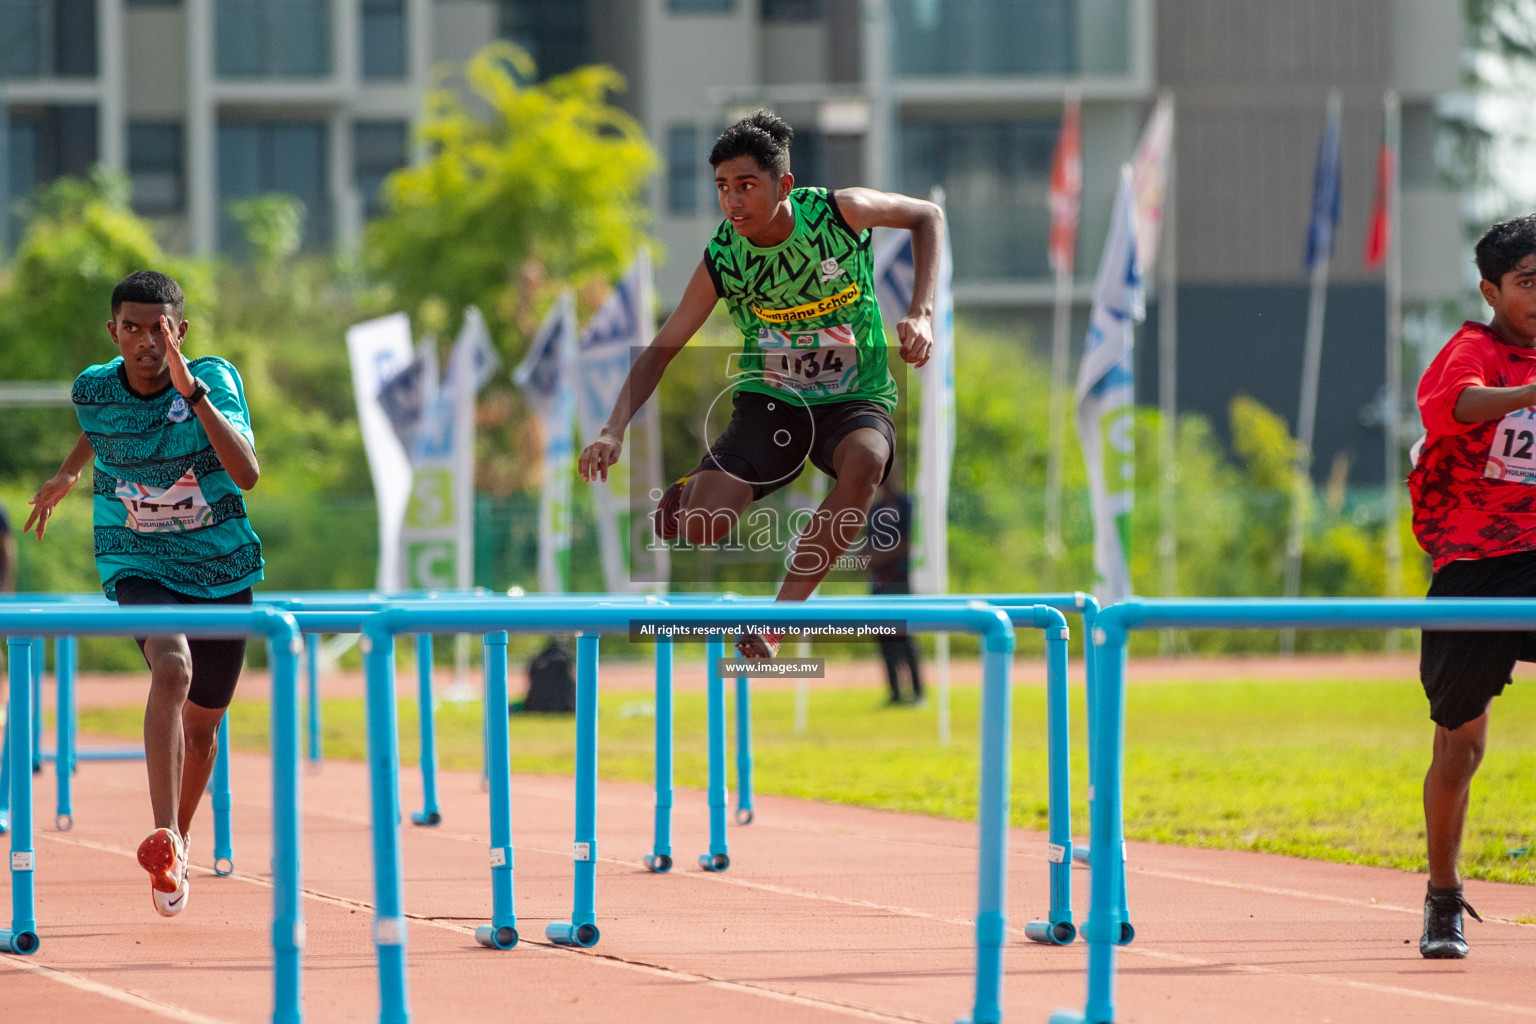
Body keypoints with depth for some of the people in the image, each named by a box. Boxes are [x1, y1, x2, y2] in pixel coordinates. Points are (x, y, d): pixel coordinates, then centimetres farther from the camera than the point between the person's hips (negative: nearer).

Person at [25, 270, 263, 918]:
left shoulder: (214, 379, -15)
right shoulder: (93, 388, -8)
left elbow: (248, 474, -30)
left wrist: (192, 391, -37)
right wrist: (67, 475, 35)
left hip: (220, 569, 1)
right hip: (136, 565, -1)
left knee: (202, 720, 14)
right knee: (171, 668, -31)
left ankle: (179, 840, 41)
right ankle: (164, 841, -39)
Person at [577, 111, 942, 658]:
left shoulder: (840, 212, -15)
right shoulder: (720, 261, -12)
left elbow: (926, 216, 4)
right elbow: (660, 351, -5)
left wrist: (920, 315, -8)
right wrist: (614, 430, -20)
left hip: (855, 401, -1)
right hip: (767, 402, 1)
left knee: (864, 461, -40)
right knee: (701, 527, -23)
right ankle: (694, 489, 20)